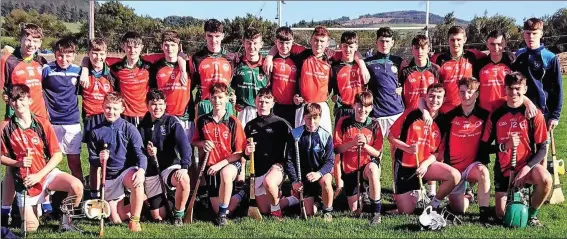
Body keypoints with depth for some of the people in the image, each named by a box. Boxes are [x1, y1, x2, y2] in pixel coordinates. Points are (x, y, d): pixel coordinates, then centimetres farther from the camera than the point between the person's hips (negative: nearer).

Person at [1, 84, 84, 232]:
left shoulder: (43, 124, -6)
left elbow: (57, 155, -6)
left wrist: (38, 175, -15)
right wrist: (18, 163, -17)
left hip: (47, 173, 0)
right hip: (24, 182, 0)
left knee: (77, 186, -28)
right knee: (30, 228, -2)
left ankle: (66, 221, -4)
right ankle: (33, 208, 33)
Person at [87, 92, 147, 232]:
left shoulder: (129, 129, -6)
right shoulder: (96, 132, 1)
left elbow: (140, 153, -13)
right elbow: (92, 159, 6)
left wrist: (141, 170, -33)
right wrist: (99, 160, -18)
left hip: (127, 170, -3)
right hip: (109, 177, 3)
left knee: (137, 182, -40)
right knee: (117, 219, 0)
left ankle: (135, 220, -18)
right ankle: (140, 201, 33)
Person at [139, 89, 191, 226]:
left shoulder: (172, 122, -8)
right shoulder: (143, 125, 4)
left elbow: (184, 145, -20)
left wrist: (184, 166, -35)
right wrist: (146, 150, -16)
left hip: (170, 165, -3)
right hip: (150, 170, 3)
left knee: (183, 179, -39)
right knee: (158, 217, 1)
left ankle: (178, 214, -13)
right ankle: (163, 202, 39)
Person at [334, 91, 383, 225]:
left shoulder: (374, 125, -6)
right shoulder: (344, 122, -6)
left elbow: (377, 153, -5)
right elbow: (337, 149, -7)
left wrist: (364, 145, -23)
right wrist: (352, 143, -22)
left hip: (368, 164, -1)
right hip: (349, 169, 1)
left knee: (372, 168, -41)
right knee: (355, 210, 2)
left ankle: (377, 212, -32)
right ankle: (359, 193, 41)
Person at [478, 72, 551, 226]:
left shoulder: (534, 114, -7)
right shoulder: (496, 115, -2)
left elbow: (542, 148, -7)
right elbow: (484, 147, -1)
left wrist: (526, 168, -21)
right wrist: (505, 146, -19)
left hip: (527, 166, -2)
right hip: (503, 169, 2)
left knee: (545, 179, -35)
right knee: (502, 214, 1)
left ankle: (532, 214, -6)